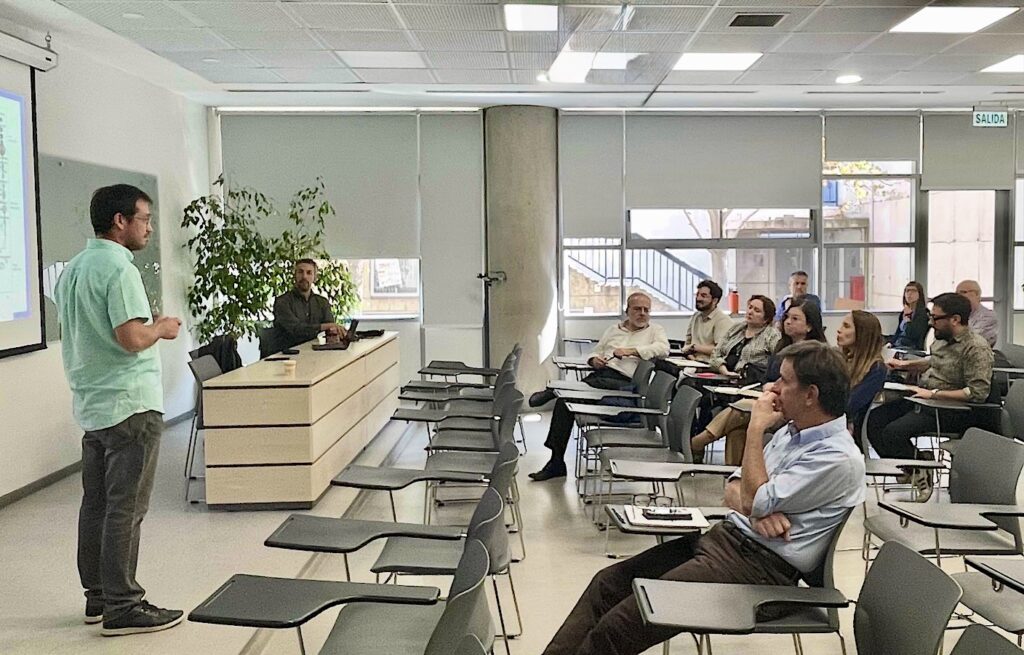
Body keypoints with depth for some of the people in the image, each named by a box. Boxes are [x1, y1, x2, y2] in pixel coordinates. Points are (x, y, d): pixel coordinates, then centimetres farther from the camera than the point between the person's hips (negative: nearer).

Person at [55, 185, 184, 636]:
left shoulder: (72, 269, 13)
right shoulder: (119, 269, -16)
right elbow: (131, 338, -24)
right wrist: (161, 328, -5)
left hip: (91, 406, 9)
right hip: (130, 405, -9)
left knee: (95, 503, 13)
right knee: (126, 509, -4)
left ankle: (98, 596, 22)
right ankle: (122, 607, 2)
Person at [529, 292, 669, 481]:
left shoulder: (655, 330, 13)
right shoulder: (614, 329, 26)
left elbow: (663, 348, -8)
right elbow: (595, 352, 26)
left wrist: (631, 350, -15)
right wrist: (594, 360, 1)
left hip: (625, 382, -4)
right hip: (600, 375, 4)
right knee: (564, 401, -20)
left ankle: (554, 390, -18)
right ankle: (556, 461, -15)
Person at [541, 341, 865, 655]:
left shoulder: (839, 458, -15)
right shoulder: (791, 430, 13)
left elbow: (754, 500, -17)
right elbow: (734, 489, 14)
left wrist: (756, 428, -11)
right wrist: (758, 510, -10)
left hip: (762, 565, -9)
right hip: (725, 536, 9)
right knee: (608, 582, -2)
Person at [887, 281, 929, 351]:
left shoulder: (923, 313, -6)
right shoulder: (903, 312, 17)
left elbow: (913, 335, -16)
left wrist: (907, 317, -9)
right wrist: (890, 343, 4)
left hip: (913, 349, -7)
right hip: (897, 346, 7)